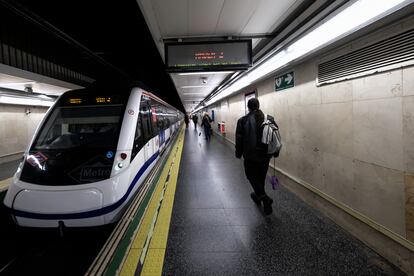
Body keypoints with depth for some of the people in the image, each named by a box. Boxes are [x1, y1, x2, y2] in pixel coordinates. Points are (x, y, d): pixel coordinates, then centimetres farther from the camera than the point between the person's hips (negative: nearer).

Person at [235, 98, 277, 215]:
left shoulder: (243, 120, -12)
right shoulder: (270, 119, -3)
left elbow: (239, 139, -8)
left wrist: (238, 153, 4)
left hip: (250, 155, -4)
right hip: (265, 155, 4)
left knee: (251, 175, 11)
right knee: (261, 177, 19)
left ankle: (264, 198, -3)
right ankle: (258, 195, 36)